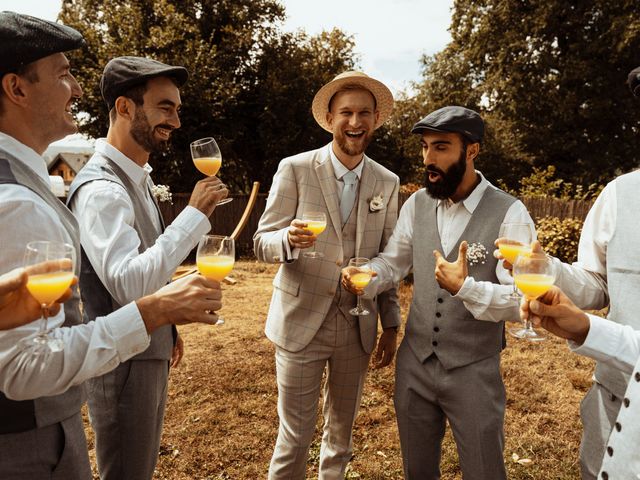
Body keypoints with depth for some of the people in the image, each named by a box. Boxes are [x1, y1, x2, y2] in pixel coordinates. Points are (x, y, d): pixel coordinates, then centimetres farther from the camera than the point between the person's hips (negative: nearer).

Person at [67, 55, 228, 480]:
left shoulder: (139, 177, 8)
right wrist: (195, 213, -30)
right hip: (124, 362, -9)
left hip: (152, 352, 9)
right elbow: (129, 285, -34)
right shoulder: (101, 188, -22)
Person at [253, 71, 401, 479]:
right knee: (295, 435, 7)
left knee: (342, 430, 19)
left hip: (358, 327, 4)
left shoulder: (387, 182, 3)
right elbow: (263, 243, -7)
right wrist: (289, 238, -29)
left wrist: (391, 325, 7)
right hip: (302, 322, -3)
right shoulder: (294, 169, -7)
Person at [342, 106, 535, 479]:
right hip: (414, 364, 4)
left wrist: (465, 287, -31)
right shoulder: (417, 204, 0)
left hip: (473, 372, -4)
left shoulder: (509, 214, -15)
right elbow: (392, 262, 7)